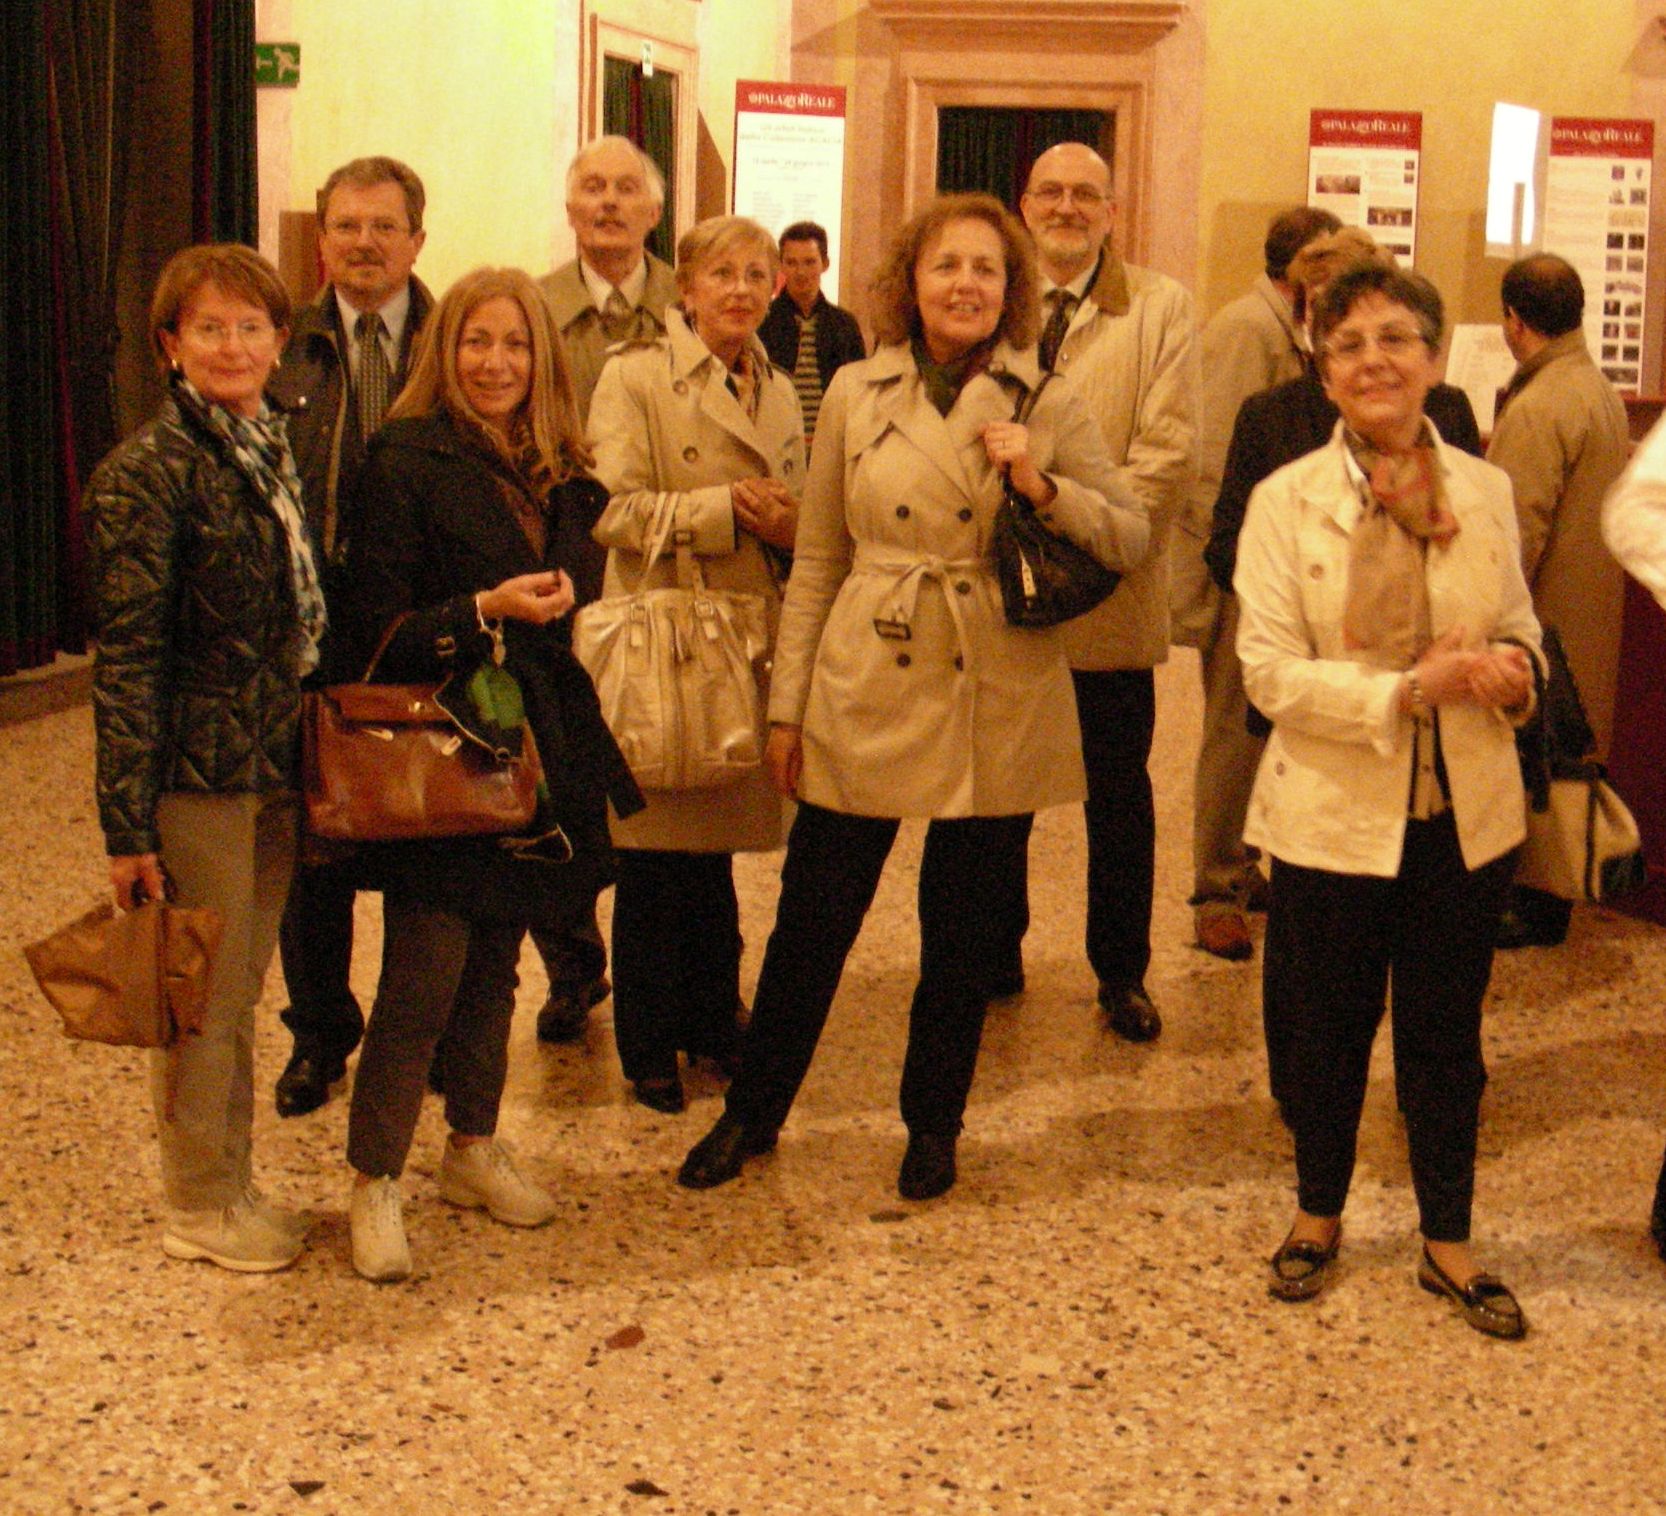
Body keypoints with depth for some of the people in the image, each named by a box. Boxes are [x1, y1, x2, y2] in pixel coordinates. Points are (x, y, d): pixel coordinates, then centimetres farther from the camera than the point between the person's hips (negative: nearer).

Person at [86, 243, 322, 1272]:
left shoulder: (275, 450, 10)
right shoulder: (148, 472, -12)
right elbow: (128, 655, -15)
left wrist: (315, 757, 14)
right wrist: (128, 821, -17)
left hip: (278, 765, 7)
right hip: (199, 770, -7)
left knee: (241, 991, 17)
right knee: (204, 1000, 5)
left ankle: (233, 1179, 31)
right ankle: (199, 1206, 20)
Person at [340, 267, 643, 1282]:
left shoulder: (557, 474, 10)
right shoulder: (409, 460, -7)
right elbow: (380, 627, -12)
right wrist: (487, 611, -23)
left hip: (535, 746, 6)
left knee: (496, 962, 14)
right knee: (424, 971, -7)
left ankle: (474, 1151, 28)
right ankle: (376, 1182, 5)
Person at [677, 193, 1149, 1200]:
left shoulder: (1050, 404, 1)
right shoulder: (856, 393, 4)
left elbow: (1133, 538, 1)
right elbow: (818, 560, 7)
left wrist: (1044, 488, -16)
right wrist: (789, 703, 5)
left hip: (996, 706, 0)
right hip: (867, 692, 1)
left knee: (965, 929, 10)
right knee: (814, 915, 5)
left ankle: (935, 1125, 29)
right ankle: (753, 1112, 25)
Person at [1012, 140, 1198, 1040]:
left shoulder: (1159, 307, 3)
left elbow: (1169, 450, -6)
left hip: (1109, 594, -2)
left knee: (1118, 795, 7)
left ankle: (1122, 974, 19)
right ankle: (996, 955, 26)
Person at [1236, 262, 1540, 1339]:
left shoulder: (1485, 491, 1)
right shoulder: (1288, 500, -8)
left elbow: (1520, 628, 12)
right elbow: (1270, 672, -13)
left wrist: (1511, 672, -12)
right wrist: (1408, 692, -24)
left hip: (1466, 816, 3)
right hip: (1334, 816, -2)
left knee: (1448, 1035, 13)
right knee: (1330, 1030, 14)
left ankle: (1449, 1242, 29)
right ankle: (1320, 1214, 36)